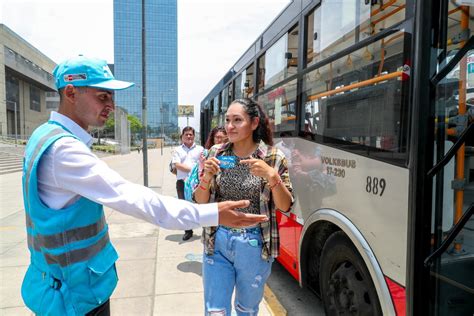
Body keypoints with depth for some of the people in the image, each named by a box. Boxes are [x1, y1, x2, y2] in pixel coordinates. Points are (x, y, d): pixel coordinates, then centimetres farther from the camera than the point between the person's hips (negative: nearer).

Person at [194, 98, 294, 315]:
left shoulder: (273, 157, -8)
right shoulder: (216, 153, -2)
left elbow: (285, 206, -7)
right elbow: (200, 202, 3)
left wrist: (272, 176, -24)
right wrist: (206, 177, -17)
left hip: (254, 246, -1)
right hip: (218, 242, 1)